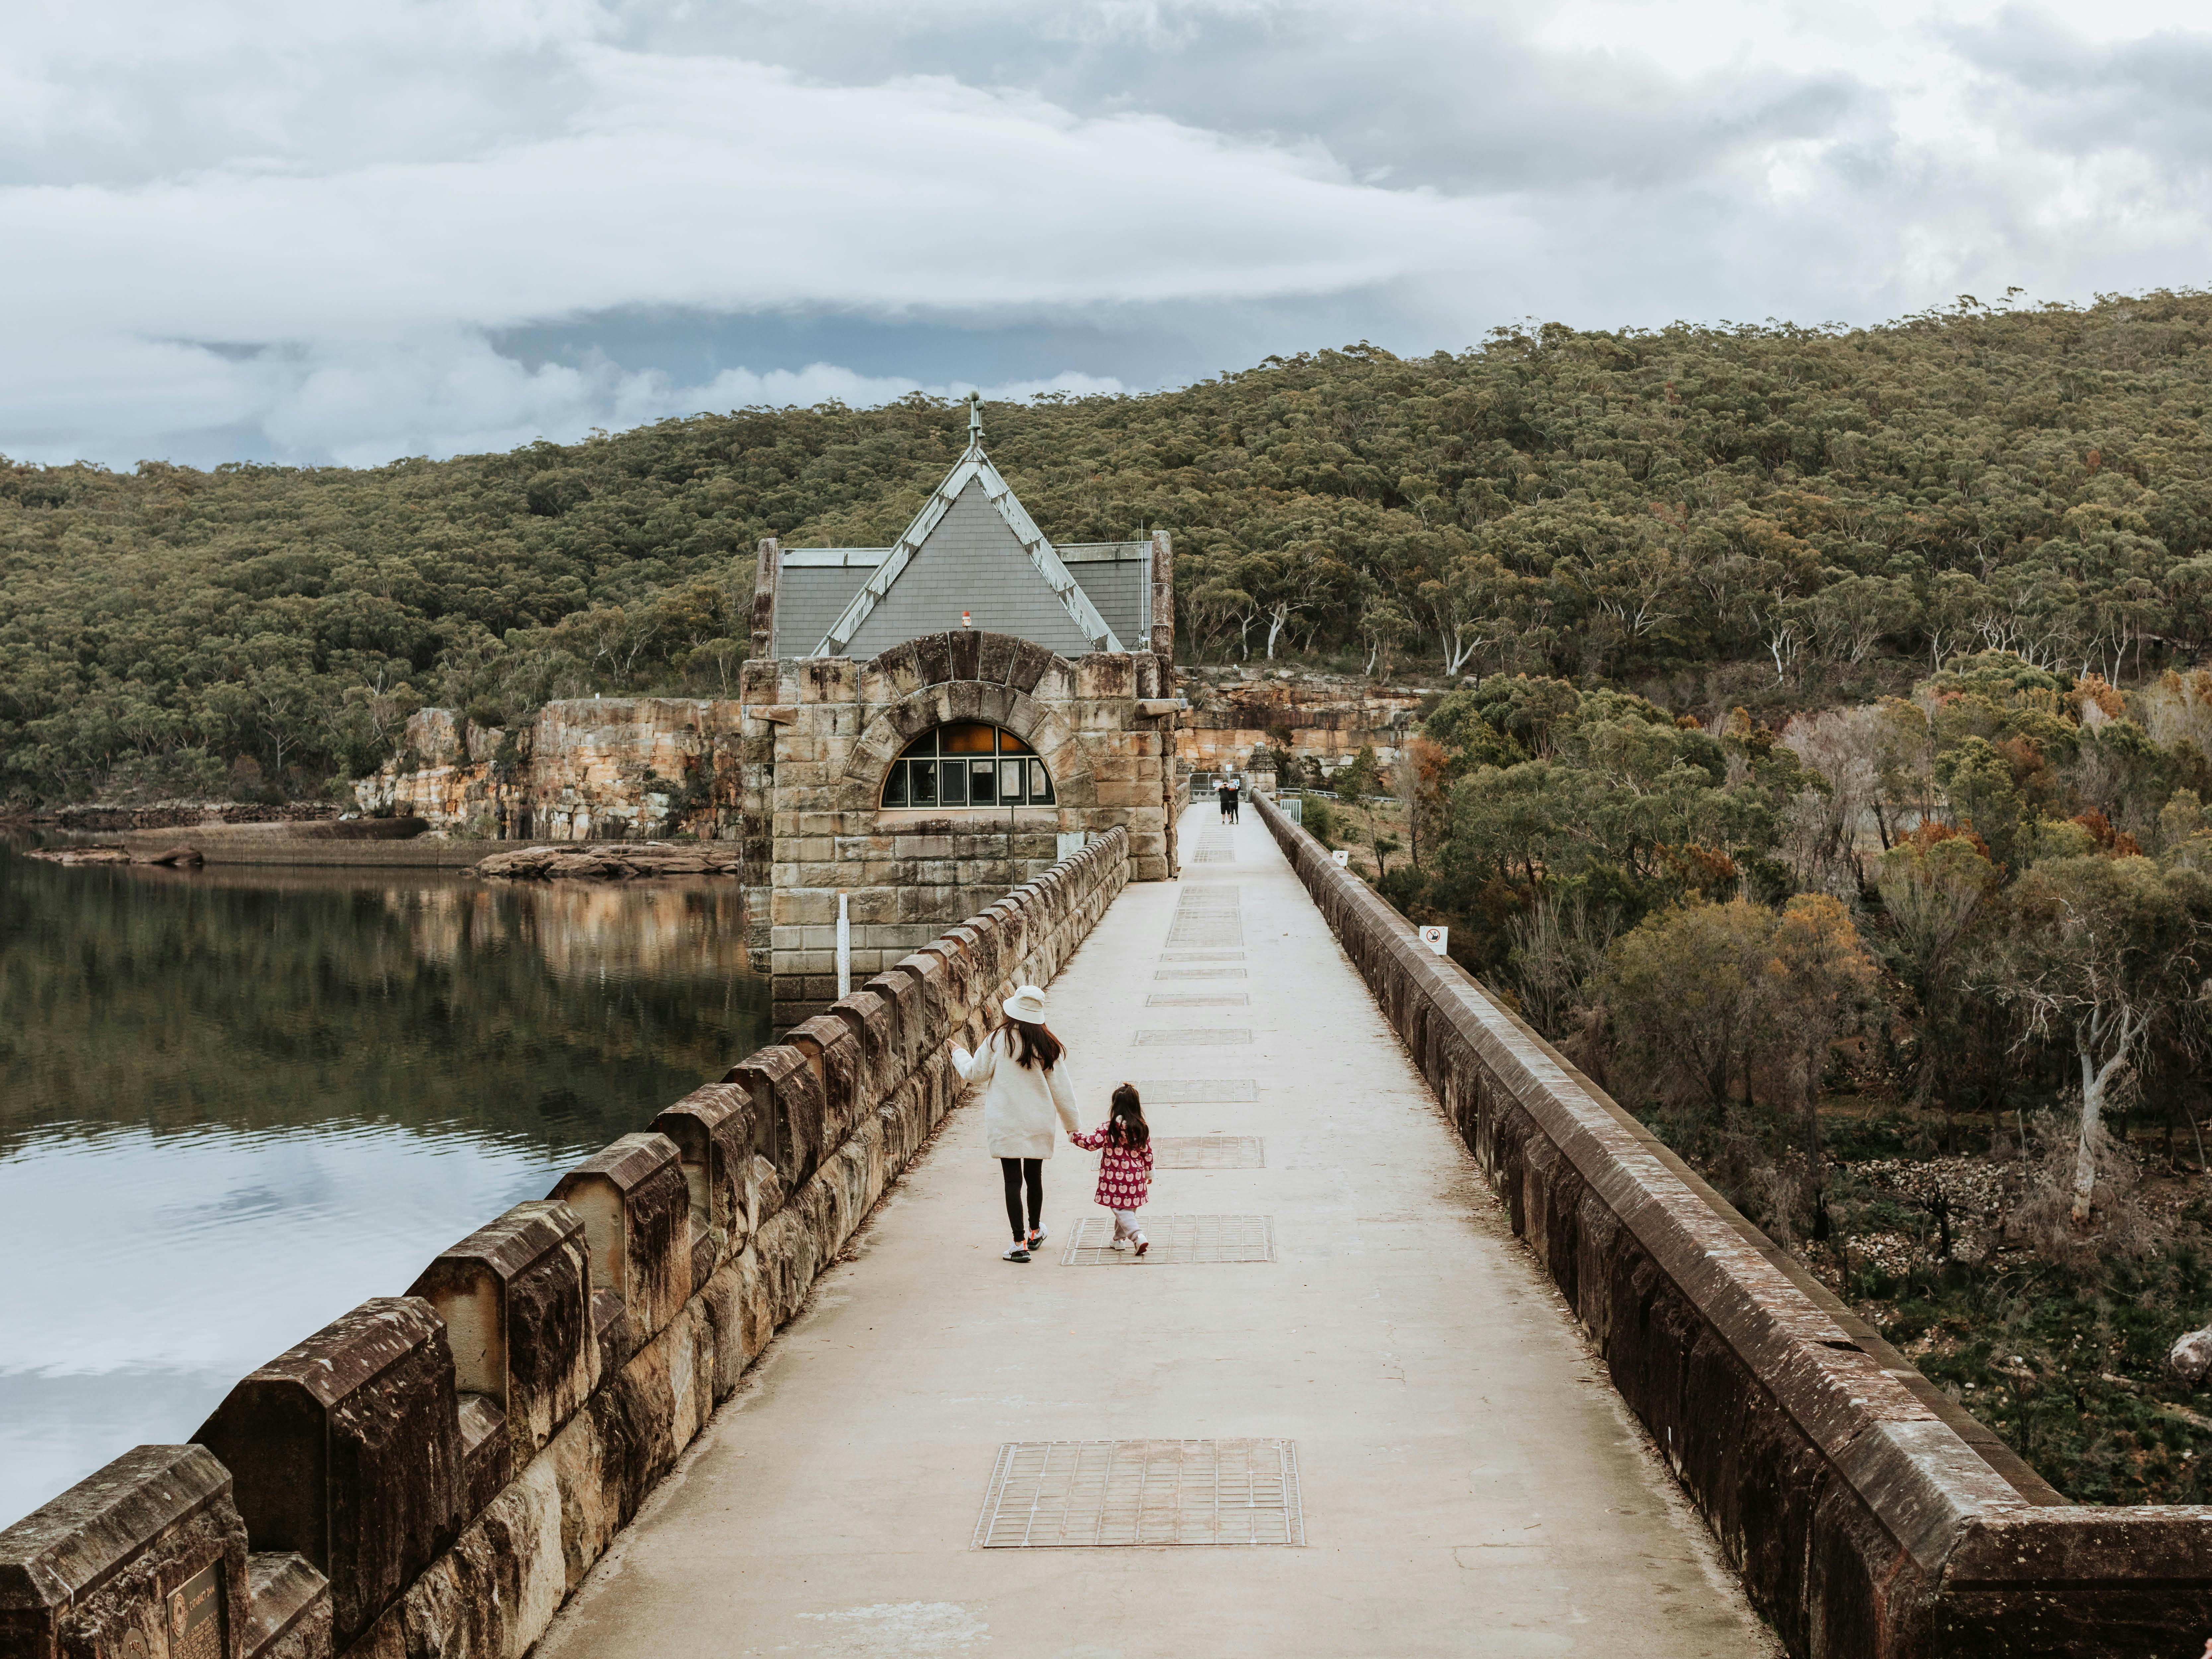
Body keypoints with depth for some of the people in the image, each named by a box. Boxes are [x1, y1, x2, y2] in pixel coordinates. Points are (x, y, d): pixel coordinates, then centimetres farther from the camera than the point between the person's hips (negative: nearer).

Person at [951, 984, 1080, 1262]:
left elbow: (975, 1073, 1)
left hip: (1005, 1124, -3)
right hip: (1038, 1124, 3)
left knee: (1013, 1181, -2)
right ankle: (1035, 1232, 36)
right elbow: (1061, 1088, 2)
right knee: (1034, 1177, 18)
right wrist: (1072, 1124, 11)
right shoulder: (1048, 1046, -3)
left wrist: (959, 1054, 22)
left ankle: (1020, 1244, -6)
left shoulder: (999, 1040, -10)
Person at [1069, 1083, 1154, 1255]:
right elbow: (1147, 1154, 3)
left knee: (1121, 1210, 2)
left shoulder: (1108, 1128, -15)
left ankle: (1138, 1237, -16)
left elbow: (1091, 1143, -14)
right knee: (1129, 1209, 19)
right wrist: (1149, 1173, 18)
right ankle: (1119, 1239, 31)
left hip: (1115, 1179, -4)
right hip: (1136, 1177, 4)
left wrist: (1073, 1135, 1)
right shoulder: (1141, 1128, -3)